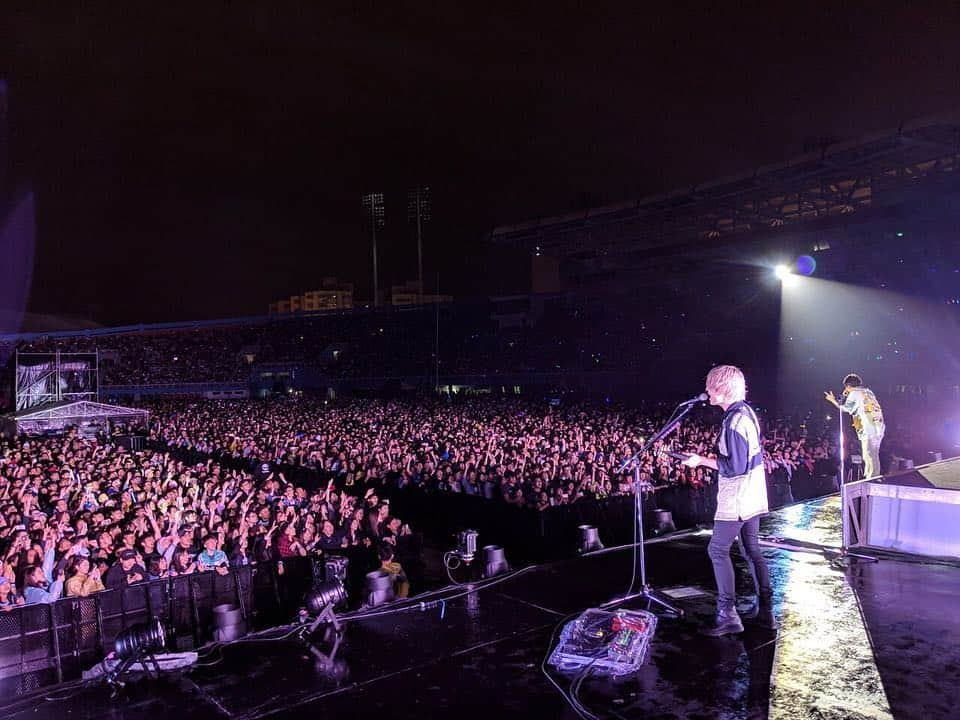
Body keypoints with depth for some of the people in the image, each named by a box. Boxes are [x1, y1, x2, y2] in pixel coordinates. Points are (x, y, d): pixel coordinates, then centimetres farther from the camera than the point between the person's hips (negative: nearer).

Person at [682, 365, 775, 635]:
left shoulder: (734, 421, -22)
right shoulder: (747, 411, 8)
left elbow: (735, 467, -23)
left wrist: (702, 461, -15)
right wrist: (717, 456, 11)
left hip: (737, 499, -10)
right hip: (752, 495, 10)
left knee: (718, 550, -3)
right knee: (753, 550, 15)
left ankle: (728, 615, 0)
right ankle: (766, 611, 21)